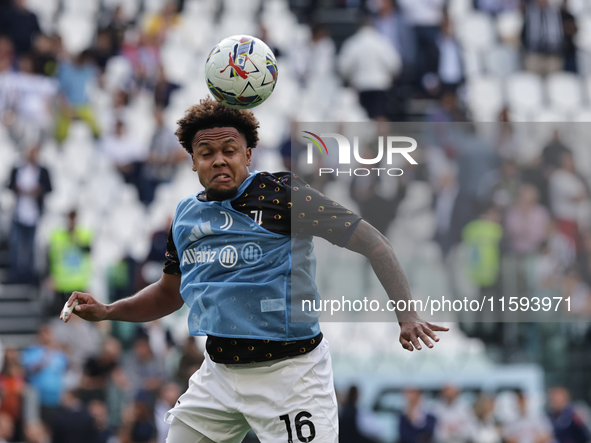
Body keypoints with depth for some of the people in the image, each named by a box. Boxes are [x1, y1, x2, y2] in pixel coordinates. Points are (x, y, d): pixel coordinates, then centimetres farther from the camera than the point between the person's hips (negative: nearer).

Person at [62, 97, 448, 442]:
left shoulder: (282, 193, -9)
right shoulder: (187, 214, 10)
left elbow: (370, 241, -9)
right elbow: (169, 292, 26)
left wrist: (407, 315, -19)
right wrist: (106, 312, 13)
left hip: (289, 371, -6)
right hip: (218, 371, 6)